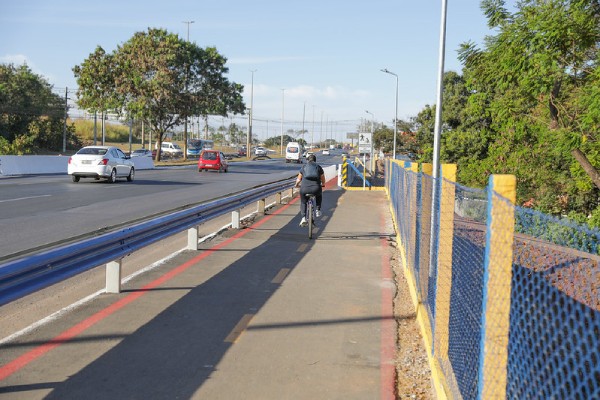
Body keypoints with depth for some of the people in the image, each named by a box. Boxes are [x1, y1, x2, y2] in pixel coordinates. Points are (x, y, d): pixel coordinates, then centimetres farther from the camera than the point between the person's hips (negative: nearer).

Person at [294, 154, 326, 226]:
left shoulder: (304, 167, 16)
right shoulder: (318, 167, 15)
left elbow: (299, 179, 22)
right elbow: (323, 180, 24)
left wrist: (297, 185, 43)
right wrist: (323, 184, 46)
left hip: (304, 188, 0)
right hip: (316, 188, 0)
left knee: (303, 202, 25)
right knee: (319, 195, 36)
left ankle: (303, 218, 9)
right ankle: (318, 210, 30)